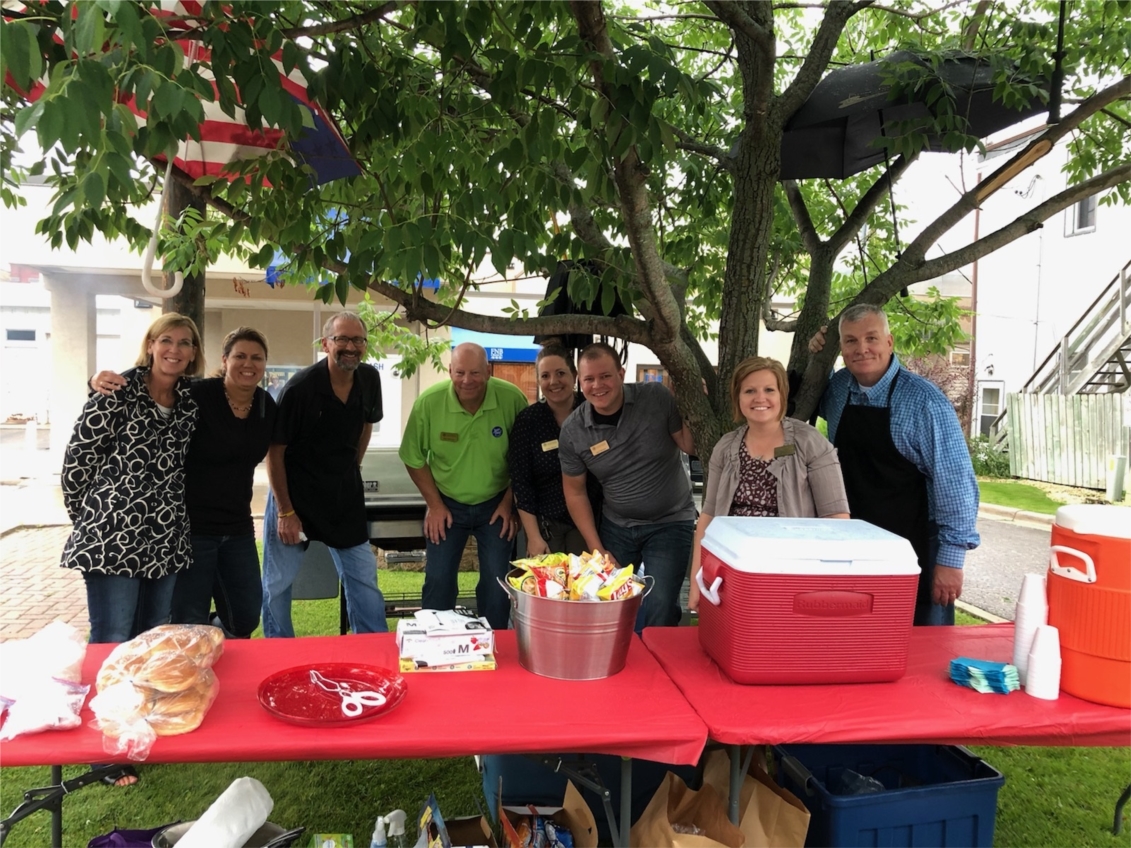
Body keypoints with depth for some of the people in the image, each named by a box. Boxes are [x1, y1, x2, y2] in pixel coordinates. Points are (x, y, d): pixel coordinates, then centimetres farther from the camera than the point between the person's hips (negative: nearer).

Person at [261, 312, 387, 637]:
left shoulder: (369, 379, -4)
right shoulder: (300, 386, -19)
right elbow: (275, 451, -14)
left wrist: (354, 465, 12)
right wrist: (285, 511, -14)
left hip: (345, 497, 4)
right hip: (294, 493, -4)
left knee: (364, 579, 9)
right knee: (277, 584, 6)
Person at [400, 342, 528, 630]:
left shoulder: (513, 398, -19)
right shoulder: (429, 401, -18)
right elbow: (414, 458, -5)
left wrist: (509, 502, -4)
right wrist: (435, 504, -4)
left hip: (495, 504, 0)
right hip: (447, 504, 0)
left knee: (497, 583, 4)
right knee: (438, 581, 4)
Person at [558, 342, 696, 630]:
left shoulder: (657, 398, -14)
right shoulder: (573, 431, -8)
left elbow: (690, 446, -9)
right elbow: (575, 491, 2)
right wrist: (596, 548, -1)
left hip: (670, 523, -2)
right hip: (616, 527, 2)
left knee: (658, 609, -10)